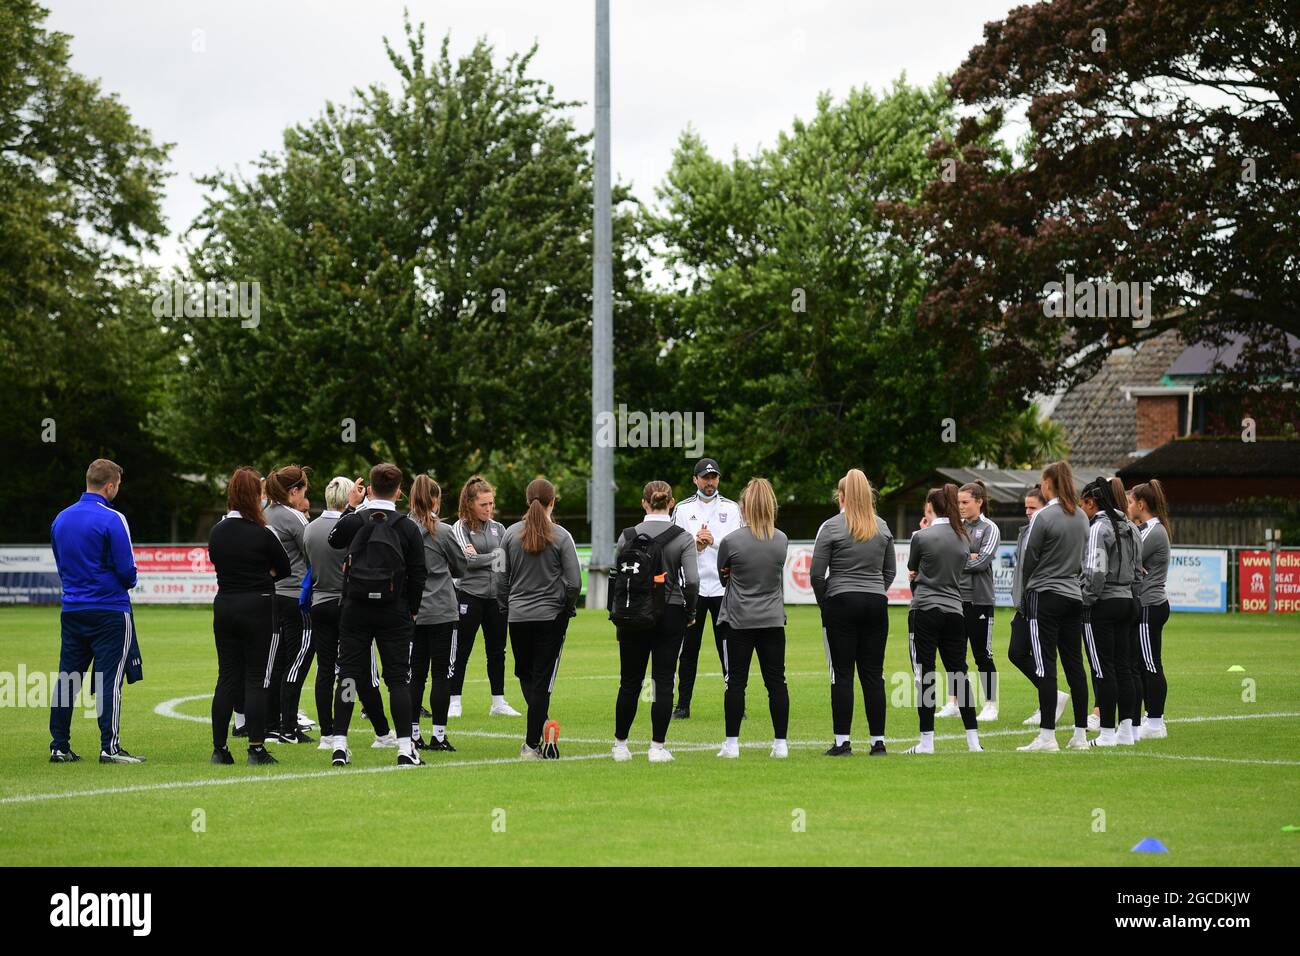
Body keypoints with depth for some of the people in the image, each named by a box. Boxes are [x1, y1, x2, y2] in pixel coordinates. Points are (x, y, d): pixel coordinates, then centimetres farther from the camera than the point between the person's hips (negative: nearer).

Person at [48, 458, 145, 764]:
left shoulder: (61, 519, 8)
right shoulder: (112, 519, -12)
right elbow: (127, 570, -11)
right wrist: (127, 584, 10)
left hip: (72, 610, 6)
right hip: (110, 610, -6)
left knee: (67, 678, 9)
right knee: (109, 678, -4)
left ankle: (59, 747, 11)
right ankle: (110, 747, -5)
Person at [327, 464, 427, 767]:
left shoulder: (354, 521, -3)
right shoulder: (407, 527, -5)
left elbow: (334, 540, 20)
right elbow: (418, 574, -1)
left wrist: (350, 506, 23)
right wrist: (412, 611, 10)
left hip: (355, 609, 1)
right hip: (394, 612, -1)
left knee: (348, 675, 6)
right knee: (398, 678, 2)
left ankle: (339, 744, 3)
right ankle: (405, 748, -3)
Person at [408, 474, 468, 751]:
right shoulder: (442, 532, -8)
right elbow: (461, 568, 4)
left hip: (411, 613, 4)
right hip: (442, 611, -4)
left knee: (415, 673, 9)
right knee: (441, 673, 1)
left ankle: (413, 734, 11)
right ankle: (438, 734, 0)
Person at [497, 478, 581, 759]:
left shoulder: (511, 534, 0)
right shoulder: (561, 537, -7)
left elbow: (502, 578, 3)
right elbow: (574, 582, -9)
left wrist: (504, 609, 14)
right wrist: (568, 609, 8)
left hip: (518, 617, 2)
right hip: (551, 617, -2)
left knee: (525, 673, 19)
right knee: (542, 678, 2)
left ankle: (539, 728, 4)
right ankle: (532, 743, 0)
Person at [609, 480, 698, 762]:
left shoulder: (628, 536, -1)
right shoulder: (682, 538, -6)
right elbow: (692, 580, -12)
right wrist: (690, 612, 2)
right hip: (670, 615, -2)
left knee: (630, 681, 10)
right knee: (664, 681, 2)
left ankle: (620, 744, 16)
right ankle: (657, 747, 0)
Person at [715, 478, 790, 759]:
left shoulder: (731, 541, -11)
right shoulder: (782, 540, 0)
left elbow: (722, 575, 5)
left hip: (738, 620, -3)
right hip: (773, 620, 3)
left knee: (735, 682, 3)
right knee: (776, 681, 6)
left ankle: (732, 743, 5)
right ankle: (780, 743, 7)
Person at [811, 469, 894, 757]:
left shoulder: (831, 527, -7)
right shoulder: (882, 527, 8)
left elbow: (817, 573, -7)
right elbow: (889, 571, 13)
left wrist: (824, 602, 7)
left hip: (841, 603, -4)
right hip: (876, 604, 4)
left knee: (842, 673, -1)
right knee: (873, 673, 6)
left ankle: (842, 741, -2)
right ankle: (878, 741, 6)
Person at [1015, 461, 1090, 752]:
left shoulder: (1043, 517, -13)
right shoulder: (1081, 517, 8)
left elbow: (1029, 558, -6)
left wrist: (1027, 587, 11)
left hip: (1045, 596, -7)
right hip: (1073, 594, 7)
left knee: (1045, 665, -6)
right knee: (1074, 664, 10)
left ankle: (1047, 736, -8)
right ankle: (1080, 734, 12)